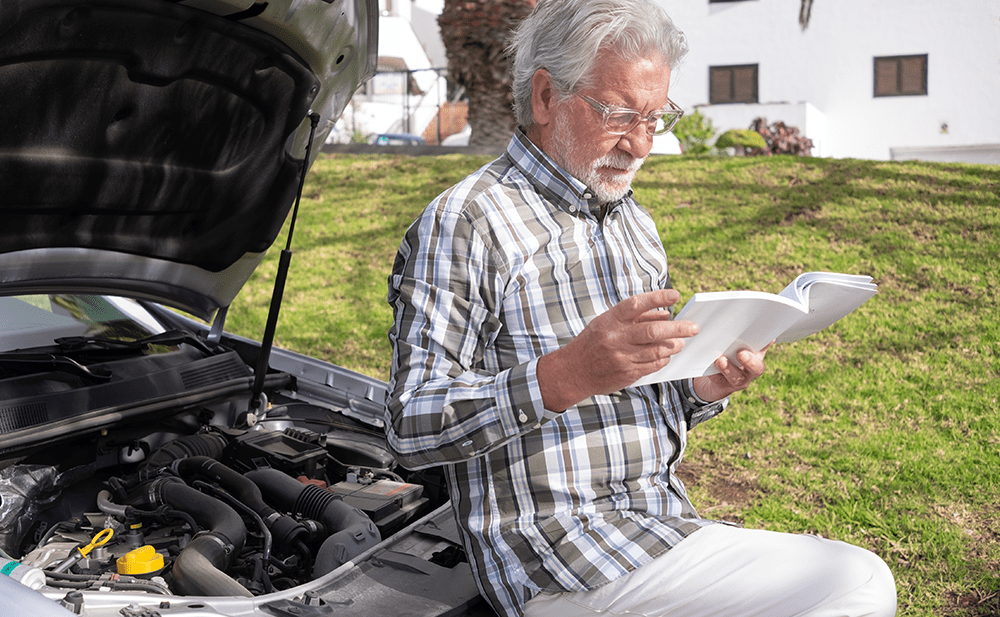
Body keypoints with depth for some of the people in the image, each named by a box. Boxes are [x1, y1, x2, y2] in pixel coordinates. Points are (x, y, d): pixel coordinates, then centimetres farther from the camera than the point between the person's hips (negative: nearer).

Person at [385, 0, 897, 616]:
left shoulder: (637, 225, 18)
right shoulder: (465, 222, -9)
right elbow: (413, 427, -16)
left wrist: (701, 389, 2)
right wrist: (567, 375, -28)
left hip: (666, 517, 8)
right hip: (562, 545, -8)